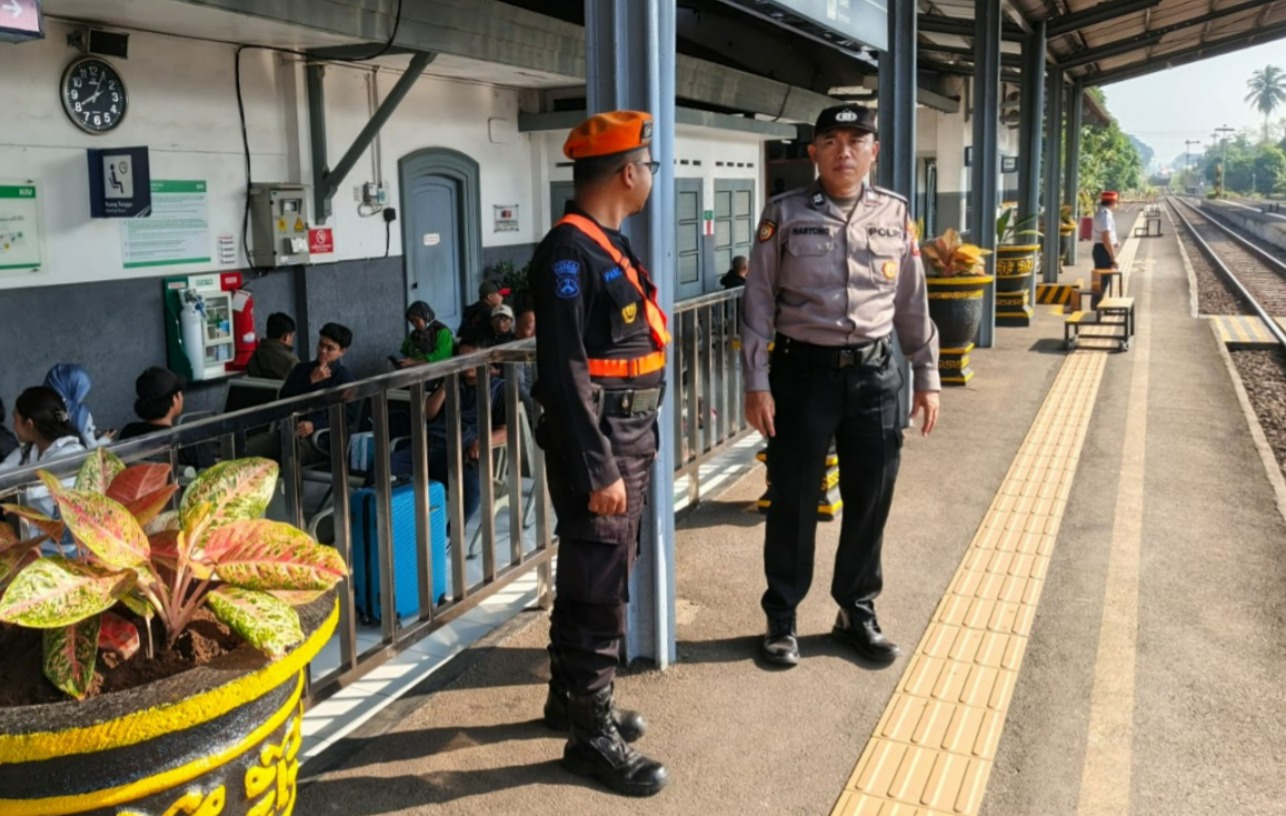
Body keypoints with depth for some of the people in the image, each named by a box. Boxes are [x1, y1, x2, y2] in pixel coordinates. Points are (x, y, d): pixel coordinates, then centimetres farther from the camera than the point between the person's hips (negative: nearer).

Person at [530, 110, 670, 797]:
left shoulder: (608, 245, 13)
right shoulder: (568, 253, -18)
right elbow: (564, 375, -23)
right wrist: (597, 470, -24)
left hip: (628, 442, 10)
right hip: (597, 450, -10)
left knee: (596, 579, 19)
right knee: (597, 593, 0)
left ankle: (570, 698, 35)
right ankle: (591, 735, 13)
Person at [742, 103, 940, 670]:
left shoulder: (894, 215, 6)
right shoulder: (785, 215, -3)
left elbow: (913, 304, 12)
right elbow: (758, 303, -3)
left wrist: (927, 377, 11)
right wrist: (757, 384, -8)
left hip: (875, 373, 3)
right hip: (804, 372, -3)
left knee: (870, 501, 11)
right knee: (793, 501, 6)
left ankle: (857, 613, 31)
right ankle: (781, 618, 23)